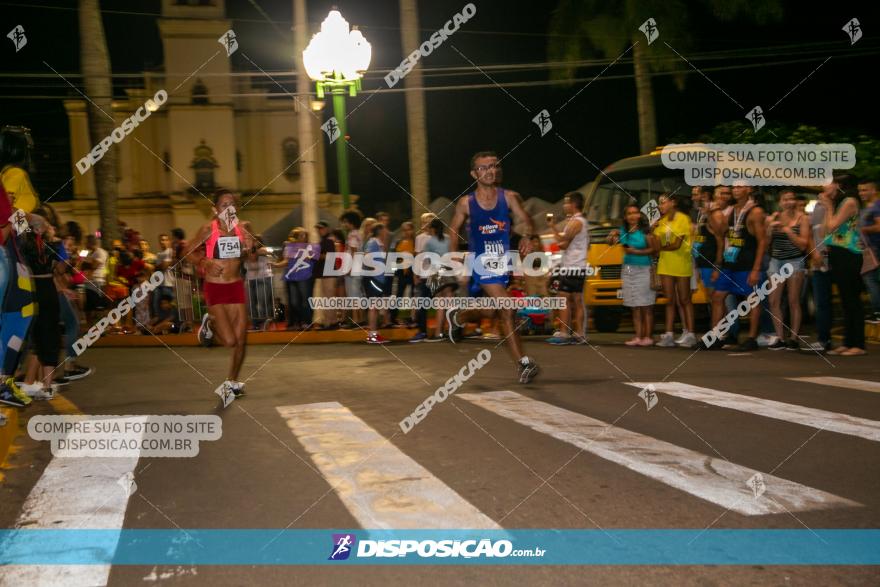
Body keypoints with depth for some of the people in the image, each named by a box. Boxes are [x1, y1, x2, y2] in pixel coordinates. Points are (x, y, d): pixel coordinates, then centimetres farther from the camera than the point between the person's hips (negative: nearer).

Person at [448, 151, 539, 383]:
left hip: (503, 260, 4)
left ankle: (458, 318, 49)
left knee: (491, 310, 20)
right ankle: (523, 363, -13)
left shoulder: (508, 197, -3)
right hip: (481, 261, -4)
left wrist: (528, 236, -31)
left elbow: (526, 219, -10)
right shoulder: (466, 203, -5)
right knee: (507, 310, -17)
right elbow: (454, 230, 8)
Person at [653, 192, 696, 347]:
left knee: (684, 300, -1)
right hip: (665, 265, 6)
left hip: (681, 264, -5)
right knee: (669, 301, 5)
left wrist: (661, 247, 0)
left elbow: (676, 245, -14)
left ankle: (690, 334, 3)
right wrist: (654, 231, -9)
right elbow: (657, 246, 3)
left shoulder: (683, 219, -7)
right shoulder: (661, 221, 12)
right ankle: (668, 335, 5)